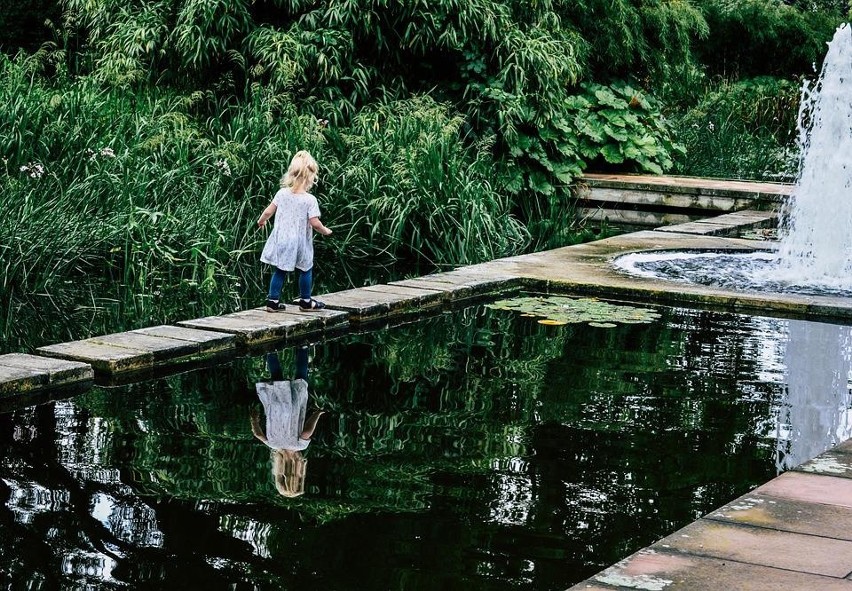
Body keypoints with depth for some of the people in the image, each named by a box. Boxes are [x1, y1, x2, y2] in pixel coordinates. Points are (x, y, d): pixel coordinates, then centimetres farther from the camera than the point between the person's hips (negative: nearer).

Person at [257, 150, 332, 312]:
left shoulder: (282, 193, -4)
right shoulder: (310, 200, -16)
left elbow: (269, 211, 2)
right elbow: (314, 222, -17)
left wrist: (261, 221, 23)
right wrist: (325, 231, 2)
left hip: (281, 240, 4)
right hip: (300, 243, -4)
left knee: (279, 271, 12)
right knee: (306, 270, 15)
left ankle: (273, 300, 11)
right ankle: (305, 301, 23)